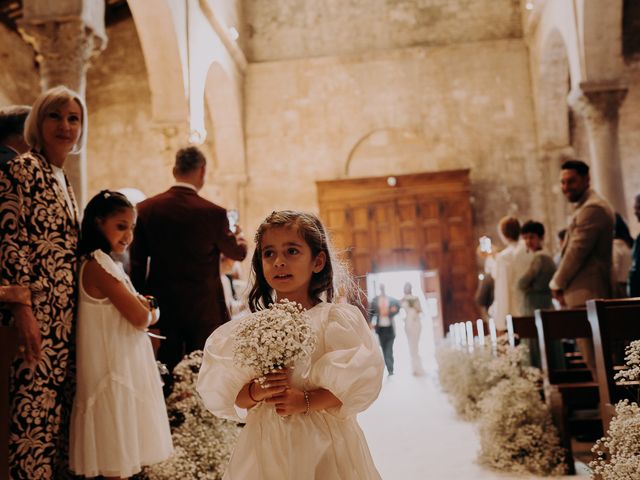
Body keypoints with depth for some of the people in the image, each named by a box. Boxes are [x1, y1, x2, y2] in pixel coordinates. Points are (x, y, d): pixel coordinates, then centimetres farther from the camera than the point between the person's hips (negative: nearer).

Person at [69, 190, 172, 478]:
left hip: (126, 364, 10)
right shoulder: (99, 266, -19)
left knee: (122, 449, 17)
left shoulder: (107, 263, 12)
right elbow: (141, 318, -20)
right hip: (115, 367, -10)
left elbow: (143, 317, 14)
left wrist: (143, 307, -7)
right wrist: (151, 312, 0)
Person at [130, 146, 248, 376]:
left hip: (162, 307, 3)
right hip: (203, 311, -3)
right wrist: (241, 240, 30)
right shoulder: (213, 213, -13)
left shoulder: (146, 208, -4)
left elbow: (137, 264, 1)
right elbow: (237, 252, 6)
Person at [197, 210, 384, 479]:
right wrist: (255, 392, -19)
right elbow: (216, 391, -1)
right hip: (266, 445, 2)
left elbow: (362, 379, -13)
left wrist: (306, 401, -21)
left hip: (324, 444, -1)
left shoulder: (338, 319, -5)